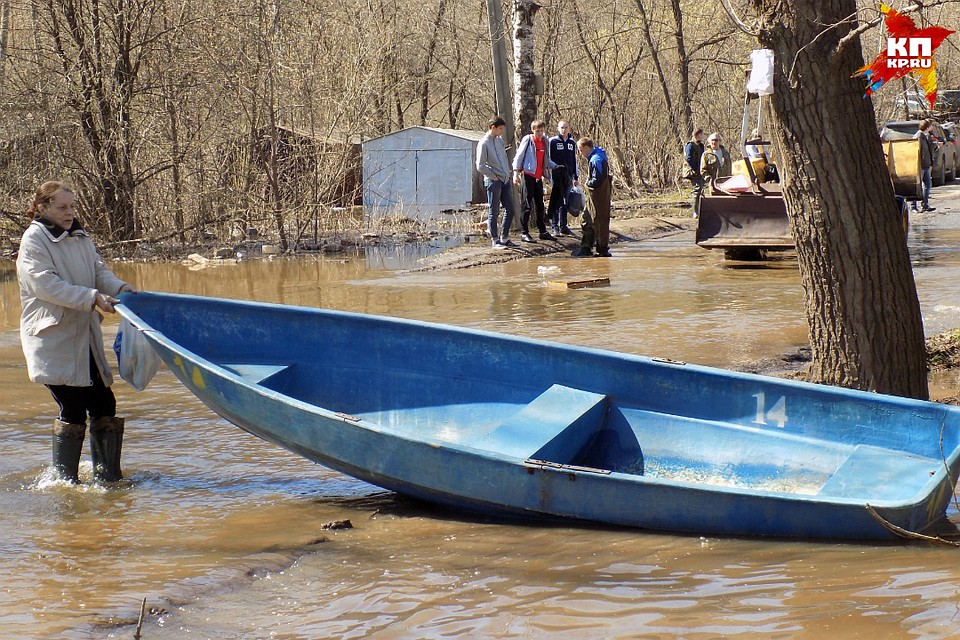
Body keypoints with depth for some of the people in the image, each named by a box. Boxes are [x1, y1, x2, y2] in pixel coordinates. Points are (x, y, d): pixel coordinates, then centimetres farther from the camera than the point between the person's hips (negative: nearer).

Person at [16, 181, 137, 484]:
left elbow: (99, 270, 12)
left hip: (85, 339, 7)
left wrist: (118, 287, -10)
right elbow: (47, 285, -20)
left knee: (104, 404, 5)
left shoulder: (80, 237, 13)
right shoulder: (33, 240, -11)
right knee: (73, 410, -7)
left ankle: (108, 476, 16)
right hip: (53, 342, -7)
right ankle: (64, 479, 5)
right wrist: (92, 297, -26)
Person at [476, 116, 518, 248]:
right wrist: (493, 177, -11)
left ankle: (504, 238, 17)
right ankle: (495, 240, 3)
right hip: (493, 181, -8)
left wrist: (508, 172, 11)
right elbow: (480, 166, -13)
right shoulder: (484, 143, -10)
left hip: (505, 179, 8)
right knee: (494, 212, -2)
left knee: (510, 210, 8)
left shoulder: (500, 140, 13)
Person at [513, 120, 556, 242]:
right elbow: (519, 156, -8)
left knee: (539, 205, 13)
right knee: (526, 205, -5)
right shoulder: (527, 140, -5)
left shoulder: (544, 142, 13)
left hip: (538, 177, 6)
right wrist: (516, 172, -17)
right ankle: (524, 232, -3)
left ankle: (543, 231, 20)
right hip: (527, 175, -6)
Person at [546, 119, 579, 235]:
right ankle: (555, 227, -1)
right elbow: (548, 158, -1)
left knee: (565, 202, 7)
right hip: (556, 176, -4)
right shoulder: (552, 141, -1)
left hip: (568, 176, 4)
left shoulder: (572, 143, 14)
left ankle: (563, 227, 11)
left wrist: (576, 177, 18)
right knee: (557, 201, -5)